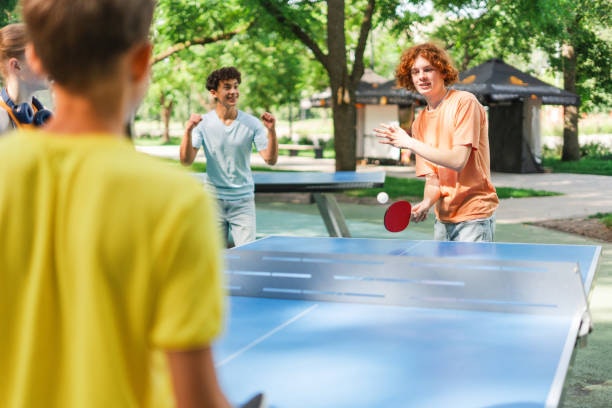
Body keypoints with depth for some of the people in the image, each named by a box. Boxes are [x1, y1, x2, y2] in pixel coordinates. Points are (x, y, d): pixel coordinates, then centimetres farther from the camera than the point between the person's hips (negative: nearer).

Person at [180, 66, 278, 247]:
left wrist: (271, 130, -23)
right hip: (214, 200, 0)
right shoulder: (203, 123, -3)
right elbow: (186, 160, -10)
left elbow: (270, 159, -8)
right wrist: (188, 131, -24)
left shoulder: (252, 123, -3)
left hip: (243, 201, 0)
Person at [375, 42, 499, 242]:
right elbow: (432, 177, 7)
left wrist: (409, 143, -19)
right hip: (443, 219, 6)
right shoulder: (420, 122, 8)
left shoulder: (464, 102, -11)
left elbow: (458, 160, -21)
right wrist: (427, 202, -14)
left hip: (473, 217, -6)